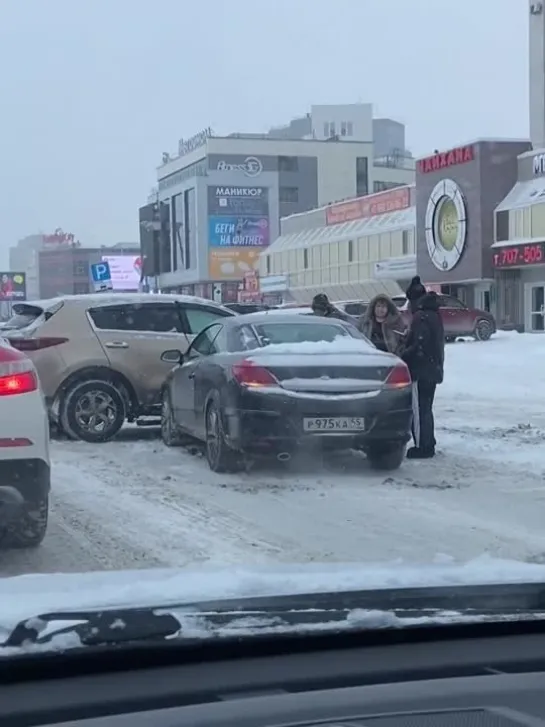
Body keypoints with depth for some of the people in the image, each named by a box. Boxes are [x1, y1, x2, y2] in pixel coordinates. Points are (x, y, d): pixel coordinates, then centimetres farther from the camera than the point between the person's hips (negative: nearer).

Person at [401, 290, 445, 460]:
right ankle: (428, 444, 26)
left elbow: (419, 346, -25)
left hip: (420, 371, -10)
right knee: (425, 409, 19)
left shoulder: (421, 318, -16)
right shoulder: (435, 317, 16)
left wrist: (403, 356, -15)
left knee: (418, 410, -7)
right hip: (433, 370, 10)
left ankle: (422, 447, -6)